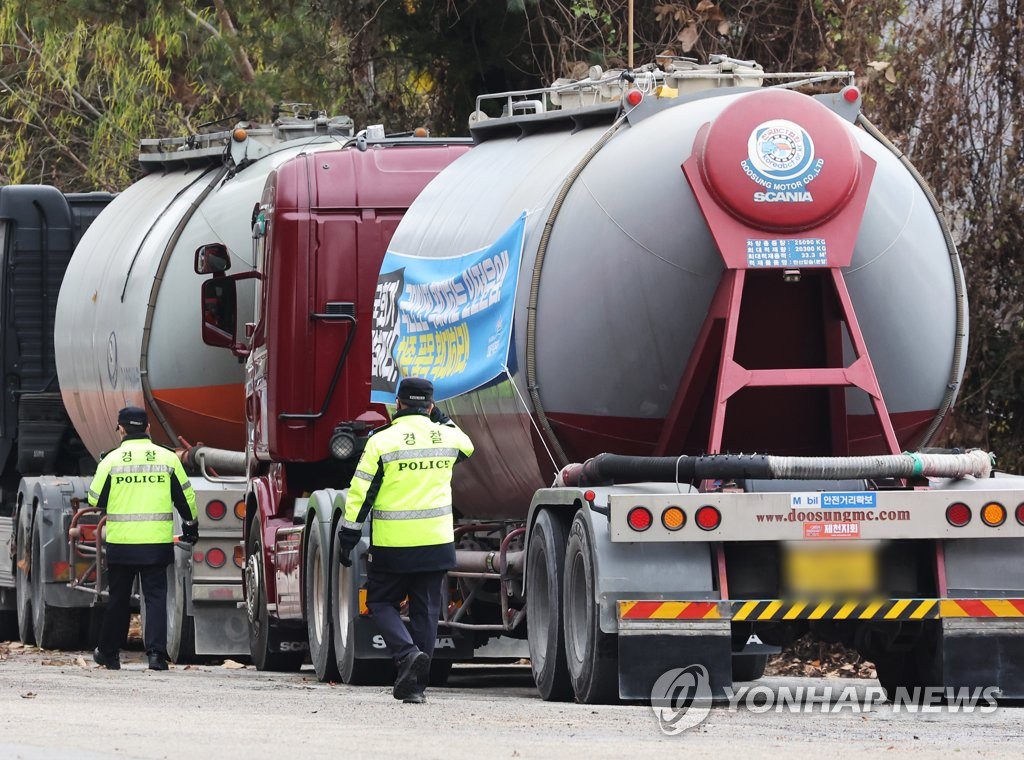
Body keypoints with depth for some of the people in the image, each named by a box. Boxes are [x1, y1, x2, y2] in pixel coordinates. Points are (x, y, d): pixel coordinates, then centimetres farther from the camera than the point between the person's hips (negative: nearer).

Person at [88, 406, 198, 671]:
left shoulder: (112, 460, -3)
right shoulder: (167, 458, 1)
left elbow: (95, 499, 2)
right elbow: (186, 496, 8)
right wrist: (191, 525, 23)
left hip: (121, 542, 0)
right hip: (157, 540, 0)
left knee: (118, 599, 13)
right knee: (156, 596, 2)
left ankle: (109, 653, 24)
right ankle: (156, 653, -11)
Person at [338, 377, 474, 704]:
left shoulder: (382, 442, -9)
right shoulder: (447, 437, 2)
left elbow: (360, 495, -9)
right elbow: (466, 446, 29)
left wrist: (347, 539, -3)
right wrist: (441, 419, 26)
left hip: (392, 545, -3)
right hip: (436, 542, 3)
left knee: (382, 603, 11)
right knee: (425, 612, 10)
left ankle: (407, 653, -14)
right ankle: (414, 686, 11)